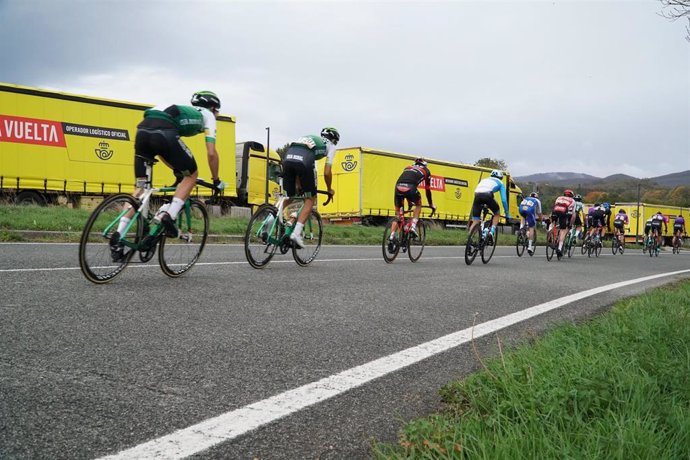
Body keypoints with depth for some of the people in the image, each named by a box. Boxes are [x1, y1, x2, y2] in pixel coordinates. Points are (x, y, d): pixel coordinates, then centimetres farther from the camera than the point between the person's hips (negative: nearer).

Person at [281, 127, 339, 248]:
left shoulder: (309, 138, 40)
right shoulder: (330, 146, 26)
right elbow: (327, 172, 18)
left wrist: (298, 185, 46)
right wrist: (330, 190, 34)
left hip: (287, 157, 5)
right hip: (304, 161, -5)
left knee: (288, 197, 19)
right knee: (310, 199, 9)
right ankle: (296, 233, -4)